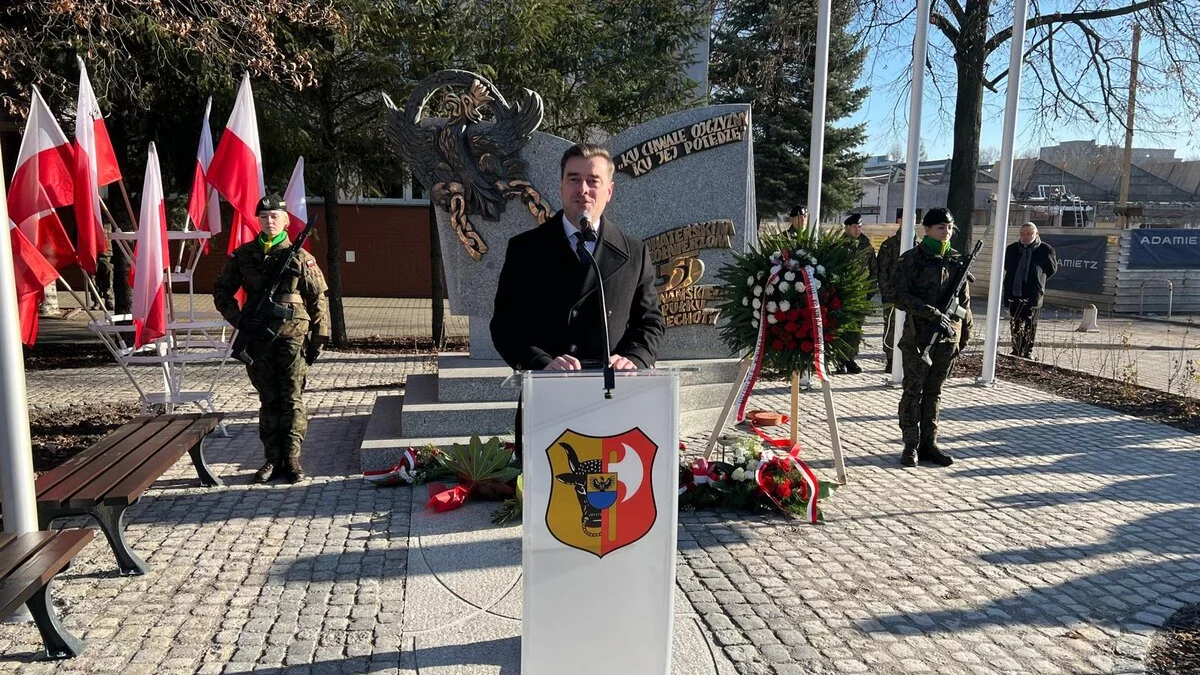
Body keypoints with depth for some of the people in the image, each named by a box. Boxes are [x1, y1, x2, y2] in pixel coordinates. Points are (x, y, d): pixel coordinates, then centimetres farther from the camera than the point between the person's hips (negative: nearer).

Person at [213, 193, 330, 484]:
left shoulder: (300, 257, 1)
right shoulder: (243, 256, 7)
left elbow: (319, 299, 3)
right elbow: (222, 291, 15)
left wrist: (319, 337, -1)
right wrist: (238, 319, 1)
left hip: (293, 336, -3)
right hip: (258, 338, 3)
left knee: (292, 399, -3)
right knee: (268, 400, 9)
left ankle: (292, 461, 3)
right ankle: (272, 460, 16)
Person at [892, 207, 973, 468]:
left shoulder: (958, 260, 10)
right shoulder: (912, 259, -5)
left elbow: (965, 300, 16)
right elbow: (900, 297, -13)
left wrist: (965, 334, 14)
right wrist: (934, 314, -20)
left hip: (948, 337, 4)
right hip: (918, 335, -4)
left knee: (934, 392, 11)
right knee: (913, 391, 3)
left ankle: (928, 444, 18)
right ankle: (911, 445, 11)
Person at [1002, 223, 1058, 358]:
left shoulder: (1045, 250, -3)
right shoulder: (1012, 249, 5)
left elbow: (1052, 269, 11)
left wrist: (1038, 281, 8)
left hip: (1033, 295, -3)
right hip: (1014, 293, 3)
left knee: (1030, 324, 2)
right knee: (1015, 323, 9)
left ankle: (1028, 351, 11)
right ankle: (1016, 349, 18)